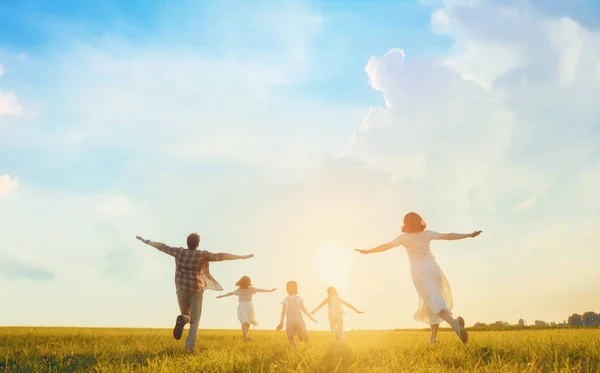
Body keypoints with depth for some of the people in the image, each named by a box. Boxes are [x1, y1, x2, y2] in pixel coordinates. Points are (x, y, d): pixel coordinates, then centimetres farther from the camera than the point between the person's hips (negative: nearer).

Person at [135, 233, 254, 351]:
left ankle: (181, 320, -18)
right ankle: (190, 345, -13)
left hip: (182, 289, 2)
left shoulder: (180, 251, -1)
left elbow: (163, 247, 7)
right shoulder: (202, 254, -7)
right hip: (196, 290, -2)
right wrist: (242, 257, -10)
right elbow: (221, 256, -10)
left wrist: (146, 241, 20)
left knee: (185, 315, 20)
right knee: (195, 320, 8)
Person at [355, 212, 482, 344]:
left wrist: (367, 251, 21)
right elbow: (448, 236, 5)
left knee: (434, 302, -13)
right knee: (433, 301, 15)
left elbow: (386, 246, 9)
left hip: (419, 270, -3)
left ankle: (454, 322, -41)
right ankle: (433, 336, 11)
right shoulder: (427, 234, 9)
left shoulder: (404, 237, 6)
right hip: (432, 267, 3)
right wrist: (469, 235, 11)